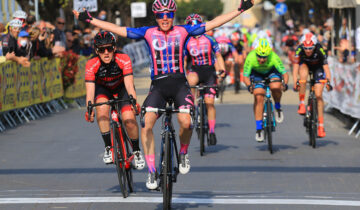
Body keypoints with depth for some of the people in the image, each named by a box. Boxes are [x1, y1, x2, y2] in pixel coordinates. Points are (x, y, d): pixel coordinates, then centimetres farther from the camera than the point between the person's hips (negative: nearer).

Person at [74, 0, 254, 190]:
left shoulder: (183, 31, 6)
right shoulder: (148, 33, 5)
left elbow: (213, 23, 5)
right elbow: (116, 29, 5)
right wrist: (89, 20, 1)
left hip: (179, 83, -1)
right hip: (158, 84, 1)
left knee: (185, 122, -24)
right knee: (146, 124, -18)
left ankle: (183, 153, 9)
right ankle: (151, 171, -8)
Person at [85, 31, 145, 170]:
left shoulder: (124, 60, -31)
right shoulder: (91, 65, -29)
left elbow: (129, 84, -37)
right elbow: (90, 90, -34)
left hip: (121, 87, -1)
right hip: (102, 88, 1)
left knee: (129, 119, -21)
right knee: (102, 107, -32)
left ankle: (136, 151, 4)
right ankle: (108, 147, -20)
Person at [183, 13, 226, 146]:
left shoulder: (209, 40, 0)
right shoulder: (187, 43, 3)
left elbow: (218, 56, 5)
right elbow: (183, 60, 9)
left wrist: (223, 70, -10)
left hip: (209, 71, -1)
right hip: (196, 70, 1)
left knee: (209, 102, -8)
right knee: (190, 80, -39)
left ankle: (212, 131, 1)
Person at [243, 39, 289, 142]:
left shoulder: (274, 57, -34)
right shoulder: (250, 58, -33)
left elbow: (285, 73, -26)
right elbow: (245, 76, -24)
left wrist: (285, 84, -45)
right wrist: (249, 85, -43)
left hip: (272, 71, -1)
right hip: (257, 73, 1)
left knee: (275, 87, -33)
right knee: (258, 97, -16)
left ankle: (277, 107, -2)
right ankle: (259, 128, -7)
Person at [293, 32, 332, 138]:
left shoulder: (320, 50, -33)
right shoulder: (299, 50, -30)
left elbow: (326, 67, -35)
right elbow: (296, 66, -31)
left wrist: (328, 81, -48)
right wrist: (295, 83, -42)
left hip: (318, 68, -1)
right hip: (305, 65, 1)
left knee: (318, 95, -12)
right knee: (303, 73, -37)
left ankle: (321, 125, -6)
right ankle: (302, 104, -27)